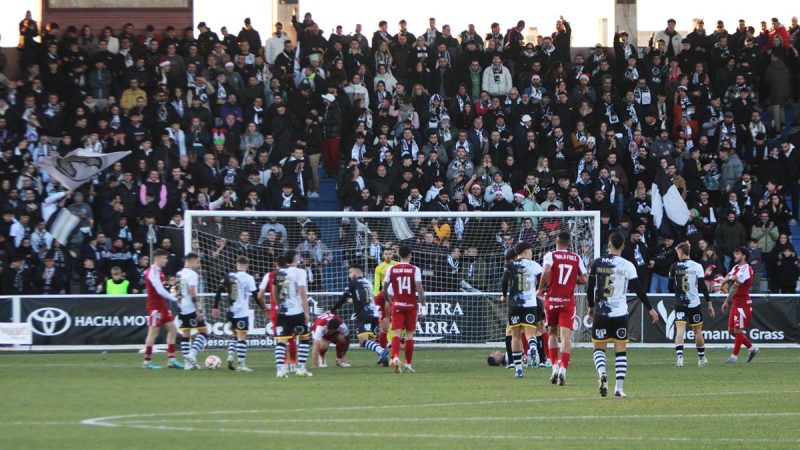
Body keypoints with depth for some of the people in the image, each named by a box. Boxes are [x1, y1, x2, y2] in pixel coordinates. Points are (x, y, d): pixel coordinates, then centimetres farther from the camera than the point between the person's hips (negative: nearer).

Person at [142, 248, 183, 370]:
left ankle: (171, 360, 9)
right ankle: (147, 361, 2)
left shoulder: (159, 271, 14)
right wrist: (175, 299, -20)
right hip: (155, 306, -10)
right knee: (153, 332, -5)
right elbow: (160, 290, -24)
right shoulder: (152, 272, -17)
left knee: (172, 330, 7)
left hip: (163, 306, 10)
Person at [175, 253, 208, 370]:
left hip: (182, 309, 8)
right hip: (191, 308, -8)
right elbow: (192, 292, -19)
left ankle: (188, 362, 8)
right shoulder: (192, 274, -11)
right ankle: (192, 354, -15)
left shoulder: (179, 274, 14)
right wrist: (198, 310, -18)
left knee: (185, 334, 9)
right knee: (204, 332, 0)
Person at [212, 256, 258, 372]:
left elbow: (218, 292, 6)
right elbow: (255, 295, -9)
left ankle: (230, 356, 3)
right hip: (242, 312, -5)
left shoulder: (229, 276, 6)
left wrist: (216, 307, 13)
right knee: (242, 337, -1)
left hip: (231, 312, 5)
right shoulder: (248, 278, -8)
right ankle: (241, 364, -3)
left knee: (235, 335, 21)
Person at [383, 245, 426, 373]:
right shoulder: (415, 270, -5)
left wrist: (388, 301, 23)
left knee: (396, 333, -6)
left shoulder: (391, 269, 1)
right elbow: (419, 289, -13)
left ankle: (395, 357, -31)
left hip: (397, 305, 1)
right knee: (410, 334, 9)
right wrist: (423, 307, -8)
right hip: (411, 305, -1)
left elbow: (385, 289, 5)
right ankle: (408, 364, 13)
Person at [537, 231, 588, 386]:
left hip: (552, 300, 0)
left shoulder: (550, 255, -3)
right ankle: (563, 369, -17)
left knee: (552, 334, 16)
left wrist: (541, 289, -6)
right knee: (566, 336, -4)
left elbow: (546, 272, -20)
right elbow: (584, 280, 3)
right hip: (568, 301, 0)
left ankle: (555, 366, 9)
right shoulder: (576, 258, 4)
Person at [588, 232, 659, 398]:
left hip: (600, 313, 1)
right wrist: (650, 309, 6)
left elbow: (590, 287, 4)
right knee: (621, 350, 6)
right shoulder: (627, 266, -5)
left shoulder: (597, 263, -1)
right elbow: (639, 289, -4)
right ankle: (619, 388, -1)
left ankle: (601, 372, -19)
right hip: (619, 313, -1)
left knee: (599, 348, 11)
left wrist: (591, 306, 21)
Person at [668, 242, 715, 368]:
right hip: (694, 304, 1)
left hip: (680, 304, -1)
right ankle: (701, 358, 27)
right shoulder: (697, 266, -2)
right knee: (698, 331, 15)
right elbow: (703, 286, -5)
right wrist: (709, 303, 0)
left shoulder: (674, 266, -2)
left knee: (680, 330, -8)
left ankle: (679, 356, -27)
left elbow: (671, 287, 3)